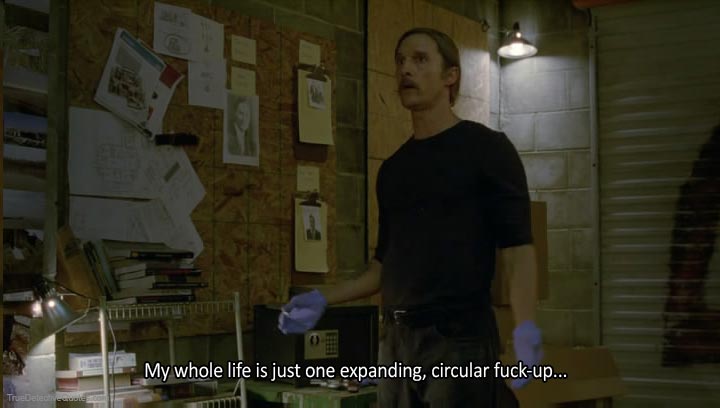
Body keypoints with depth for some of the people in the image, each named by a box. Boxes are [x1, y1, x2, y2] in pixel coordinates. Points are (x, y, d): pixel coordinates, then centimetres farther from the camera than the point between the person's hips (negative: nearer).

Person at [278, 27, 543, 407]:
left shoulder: (486, 148, -2)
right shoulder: (393, 168, 16)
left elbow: (517, 247, -10)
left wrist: (525, 327, -24)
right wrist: (323, 299, 11)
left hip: (458, 338, -6)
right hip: (396, 340, 6)